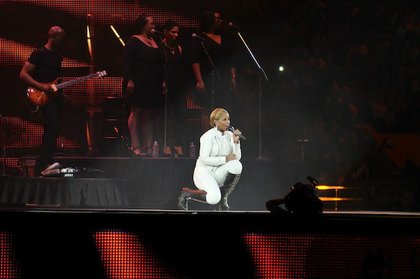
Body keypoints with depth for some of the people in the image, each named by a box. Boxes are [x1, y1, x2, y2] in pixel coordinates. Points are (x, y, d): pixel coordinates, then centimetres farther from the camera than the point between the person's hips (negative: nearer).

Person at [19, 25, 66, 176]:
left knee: (52, 130, 6)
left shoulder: (57, 56, 18)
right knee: (53, 127, -22)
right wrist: (41, 86, -19)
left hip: (56, 96, 8)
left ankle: (41, 167, 10)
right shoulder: (39, 54, -7)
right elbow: (23, 74, -11)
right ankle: (45, 163, -24)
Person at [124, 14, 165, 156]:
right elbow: (128, 63, -12)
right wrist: (129, 81, -20)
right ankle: (135, 146, -6)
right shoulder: (134, 41, -6)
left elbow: (159, 63, 20)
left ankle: (148, 145, 9)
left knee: (150, 115, 7)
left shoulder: (154, 41, 17)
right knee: (136, 112, -5)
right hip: (138, 84, -8)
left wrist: (162, 81, 14)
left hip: (153, 86, 8)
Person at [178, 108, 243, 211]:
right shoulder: (209, 136, -12)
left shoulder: (229, 135, 7)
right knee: (214, 198, -33)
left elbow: (237, 157, 2)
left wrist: (236, 142, -11)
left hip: (218, 174, 6)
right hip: (204, 172, -6)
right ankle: (187, 193, -2)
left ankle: (223, 196, -7)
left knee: (237, 165, -25)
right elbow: (204, 159, -20)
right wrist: (225, 159, -20)